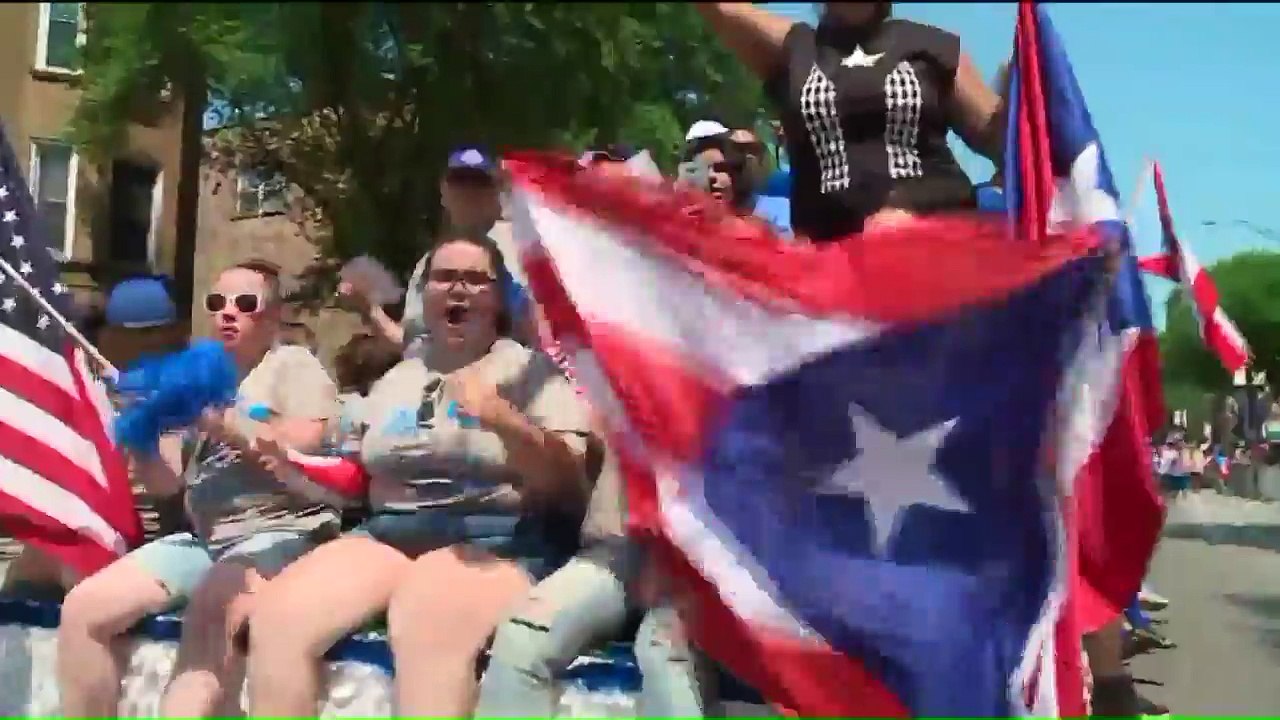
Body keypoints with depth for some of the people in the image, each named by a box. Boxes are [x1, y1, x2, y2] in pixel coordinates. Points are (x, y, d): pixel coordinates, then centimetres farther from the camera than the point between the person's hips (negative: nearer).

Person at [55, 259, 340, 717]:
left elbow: (303, 450, -10)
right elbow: (165, 481, 17)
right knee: (83, 608, -8)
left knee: (210, 617, -36)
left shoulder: (294, 365, 5)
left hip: (278, 535, -7)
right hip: (202, 539, 7)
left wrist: (221, 423, -14)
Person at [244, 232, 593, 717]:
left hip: (497, 538, -5)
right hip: (388, 532, 6)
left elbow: (568, 483, -6)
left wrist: (505, 422, -22)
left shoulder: (531, 369, 5)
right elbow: (362, 480, 24)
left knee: (427, 629, -38)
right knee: (275, 619, -19)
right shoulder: (395, 381, 22)